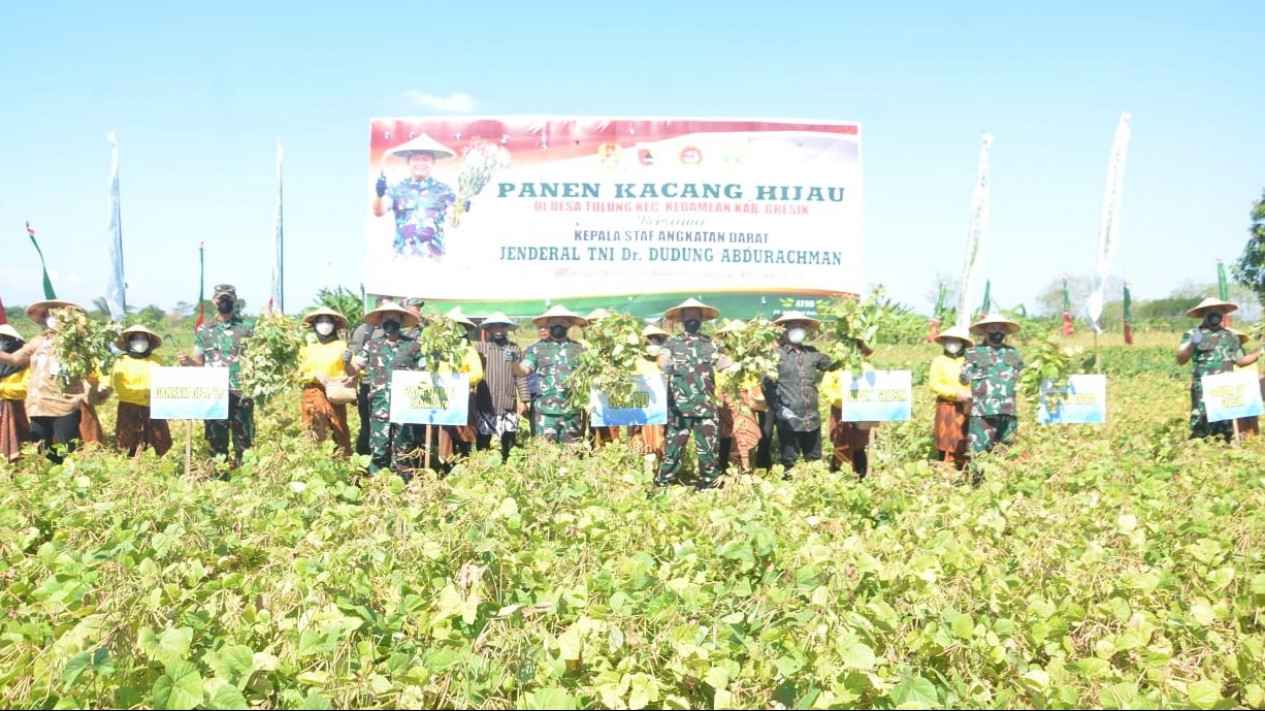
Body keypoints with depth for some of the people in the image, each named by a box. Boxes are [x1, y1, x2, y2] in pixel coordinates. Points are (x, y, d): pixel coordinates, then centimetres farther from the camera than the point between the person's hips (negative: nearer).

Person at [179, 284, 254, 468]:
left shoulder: (246, 328, 4)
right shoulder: (204, 330, 9)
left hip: (240, 391, -2)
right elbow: (199, 362, 11)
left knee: (243, 435, 0)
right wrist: (188, 362, -10)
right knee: (216, 435, 6)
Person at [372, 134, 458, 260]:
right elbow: (379, 212, -4)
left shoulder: (444, 190, 8)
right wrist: (380, 195, -25)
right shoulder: (397, 189, 7)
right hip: (403, 256, 0)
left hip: (434, 257, 0)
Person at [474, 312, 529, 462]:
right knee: (483, 442, 6)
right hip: (485, 405, 0)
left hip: (508, 406, 0)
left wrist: (523, 399, -2)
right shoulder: (480, 347, 6)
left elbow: (521, 375, 4)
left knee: (509, 445, 5)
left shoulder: (514, 348, 6)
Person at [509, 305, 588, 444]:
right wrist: (514, 361, -21)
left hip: (572, 412, 1)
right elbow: (523, 371, -1)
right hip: (546, 411, -1)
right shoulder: (538, 349, 6)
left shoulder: (580, 349, 9)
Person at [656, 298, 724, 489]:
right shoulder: (672, 342, 7)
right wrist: (666, 366, -34)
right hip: (679, 404, -2)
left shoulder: (709, 343, 15)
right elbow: (662, 360, -11)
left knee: (708, 445, 4)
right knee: (674, 444, -2)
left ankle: (710, 481, 13)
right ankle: (664, 481, 5)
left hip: (705, 405, 2)